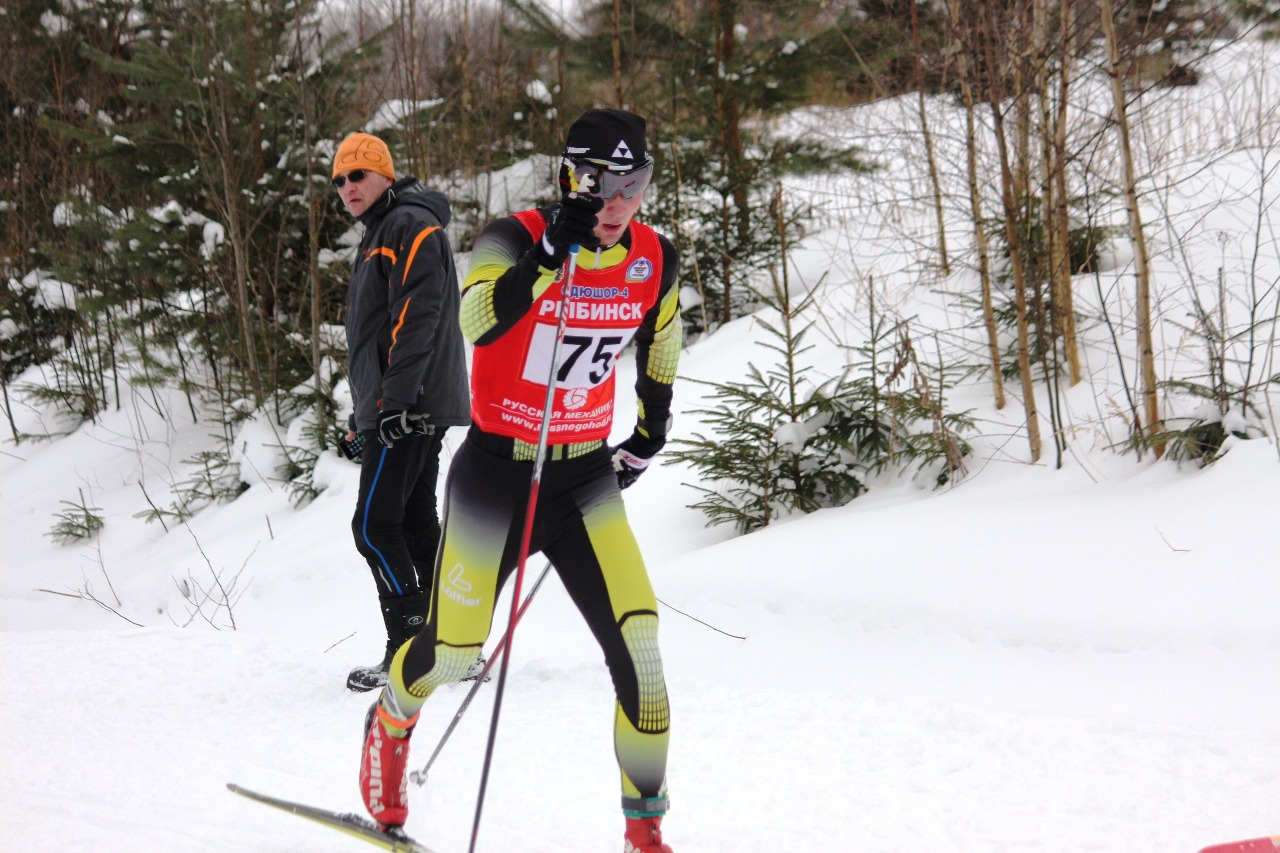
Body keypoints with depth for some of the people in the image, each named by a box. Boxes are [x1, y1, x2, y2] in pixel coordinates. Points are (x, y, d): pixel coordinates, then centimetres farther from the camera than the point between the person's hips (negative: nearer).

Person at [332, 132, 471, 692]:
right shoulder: (380, 236, 23)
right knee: (415, 525, 9)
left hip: (408, 408, -10)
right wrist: (366, 409, 23)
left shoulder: (411, 225, -9)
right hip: (405, 410, 10)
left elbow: (417, 316, -20)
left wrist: (394, 397, -25)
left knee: (375, 526, -11)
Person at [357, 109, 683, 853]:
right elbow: (479, 321, -37)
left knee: (636, 638, -13)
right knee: (453, 650, 8)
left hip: (586, 477, 3)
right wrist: (553, 253, -45)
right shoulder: (516, 237, -18)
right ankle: (392, 721, 45)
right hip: (498, 472, -3)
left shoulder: (655, 260, -4)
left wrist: (652, 431, 21)